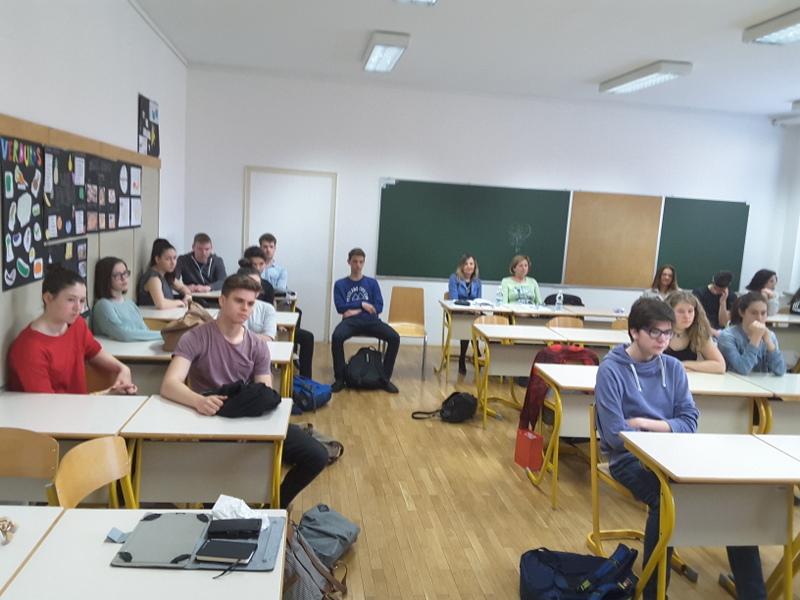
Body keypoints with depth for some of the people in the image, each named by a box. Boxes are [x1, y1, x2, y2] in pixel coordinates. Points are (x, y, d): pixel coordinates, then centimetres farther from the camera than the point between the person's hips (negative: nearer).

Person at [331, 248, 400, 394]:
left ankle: (385, 378, -11)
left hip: (371, 320, 1)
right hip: (351, 321, -1)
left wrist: (356, 310, -7)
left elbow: (378, 307, 4)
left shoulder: (372, 283, 15)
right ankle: (340, 378, -19)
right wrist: (362, 304, -4)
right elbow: (340, 307, 0)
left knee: (394, 338, -26)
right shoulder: (340, 284, 13)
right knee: (337, 336, -36)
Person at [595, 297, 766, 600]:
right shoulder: (611, 370, -10)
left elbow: (689, 422, 4)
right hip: (630, 457, -5)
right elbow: (616, 436, -14)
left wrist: (646, 423, -10)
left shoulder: (673, 368, 7)